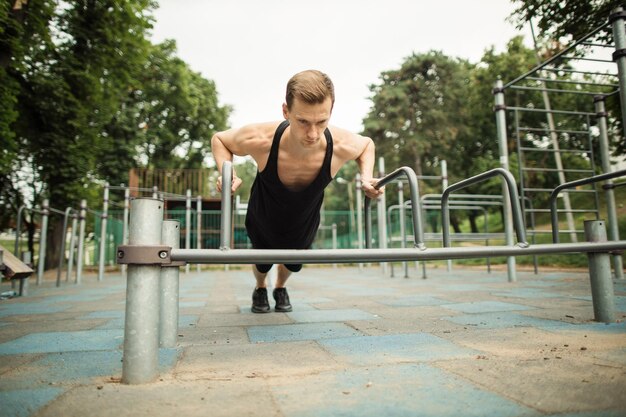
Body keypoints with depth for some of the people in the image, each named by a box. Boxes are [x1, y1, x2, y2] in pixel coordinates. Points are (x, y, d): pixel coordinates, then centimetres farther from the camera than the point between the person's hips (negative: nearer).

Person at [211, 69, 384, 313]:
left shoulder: (342, 146, -37)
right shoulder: (260, 140, -41)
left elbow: (367, 144, -9)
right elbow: (219, 139, -18)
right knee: (262, 263, 23)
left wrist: (366, 176, -27)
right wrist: (228, 174, -36)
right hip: (263, 221, -1)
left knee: (293, 264, 27)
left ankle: (280, 288, 64)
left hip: (304, 223, 2)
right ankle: (260, 289, 61)